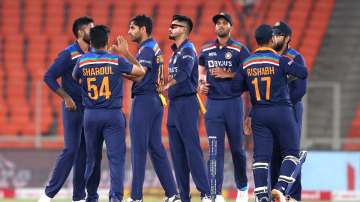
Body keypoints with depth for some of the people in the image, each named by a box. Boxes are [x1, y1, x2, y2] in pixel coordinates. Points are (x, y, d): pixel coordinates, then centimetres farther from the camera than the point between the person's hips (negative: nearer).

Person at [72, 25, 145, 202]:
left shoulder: (82, 61, -1)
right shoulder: (117, 61, -6)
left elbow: (75, 79, 19)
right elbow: (140, 71, 7)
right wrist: (126, 53, 15)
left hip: (90, 115, 2)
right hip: (113, 115, -2)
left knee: (91, 159, 14)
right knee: (116, 157, -5)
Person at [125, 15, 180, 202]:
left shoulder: (146, 49, -12)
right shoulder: (155, 48, 17)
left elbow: (138, 76, -19)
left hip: (143, 100, -10)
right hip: (155, 101, 10)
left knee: (139, 149, -7)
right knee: (156, 148, 11)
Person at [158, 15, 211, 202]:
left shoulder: (188, 50, -11)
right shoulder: (175, 51, 19)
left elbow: (184, 73, -28)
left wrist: (168, 84, -40)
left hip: (187, 103, -10)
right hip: (174, 104, 10)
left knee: (192, 149, -13)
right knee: (177, 153, 9)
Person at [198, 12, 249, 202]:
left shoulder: (239, 49, -2)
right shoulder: (206, 49, 10)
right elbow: (201, 71, 23)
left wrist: (228, 74, -17)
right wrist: (201, 83, 3)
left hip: (233, 102, -2)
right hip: (213, 103, 2)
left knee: (237, 148, 7)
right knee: (216, 149, -4)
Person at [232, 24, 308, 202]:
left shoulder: (246, 63, 3)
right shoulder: (280, 60, -9)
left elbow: (237, 86, 5)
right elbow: (303, 73, -11)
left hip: (258, 114, 4)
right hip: (281, 113, -4)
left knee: (261, 157, 5)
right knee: (291, 153, 7)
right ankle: (279, 188, -11)